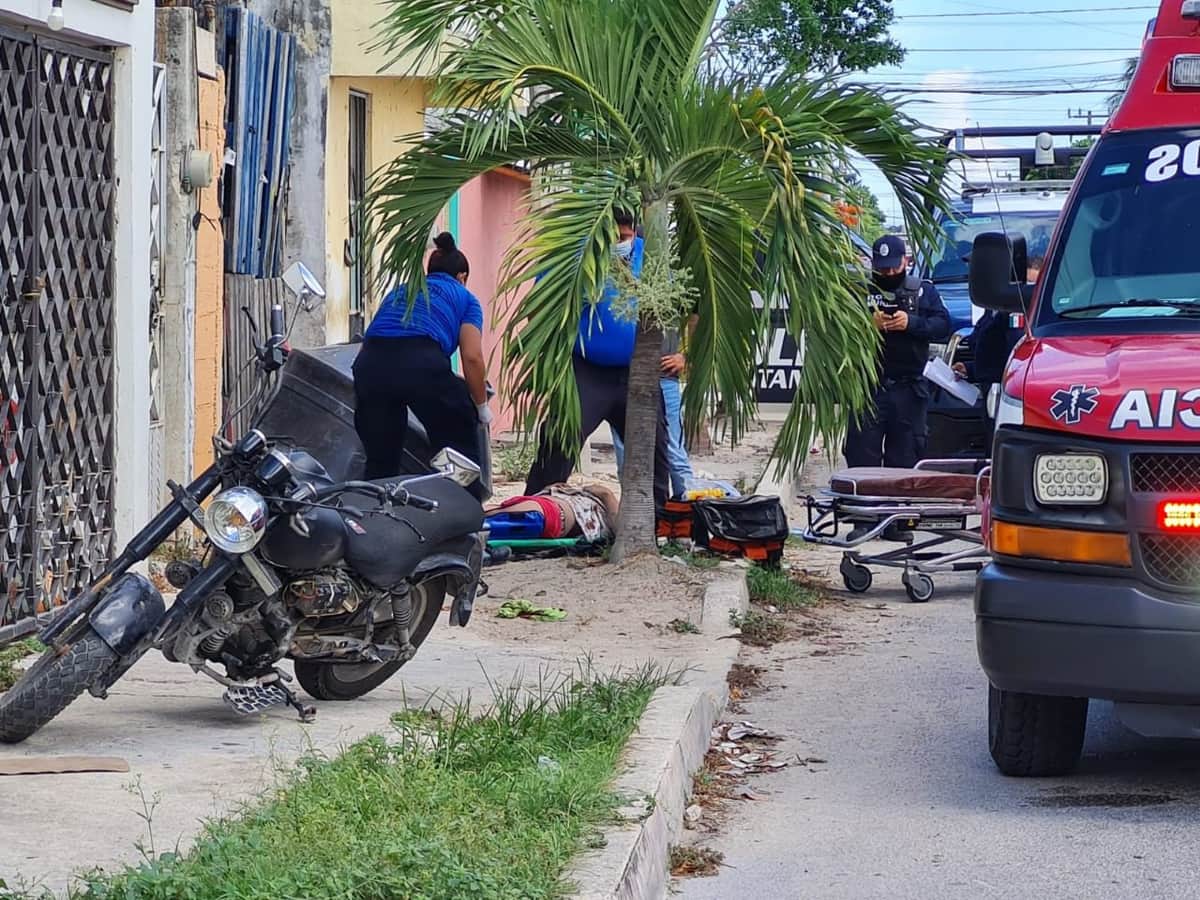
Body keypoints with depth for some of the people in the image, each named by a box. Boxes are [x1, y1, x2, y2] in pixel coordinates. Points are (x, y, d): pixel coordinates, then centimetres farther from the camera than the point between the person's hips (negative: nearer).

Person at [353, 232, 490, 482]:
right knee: (460, 441, 14)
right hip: (422, 363, -4)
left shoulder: (399, 291, 35)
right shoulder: (464, 298, 22)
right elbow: (472, 357, 9)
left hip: (369, 363, 4)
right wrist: (482, 405, 19)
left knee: (380, 461, 14)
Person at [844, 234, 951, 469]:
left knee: (905, 458, 4)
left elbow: (943, 326, 0)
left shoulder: (923, 291, 12)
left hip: (909, 388, 1)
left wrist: (911, 323, -16)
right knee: (862, 456, -3)